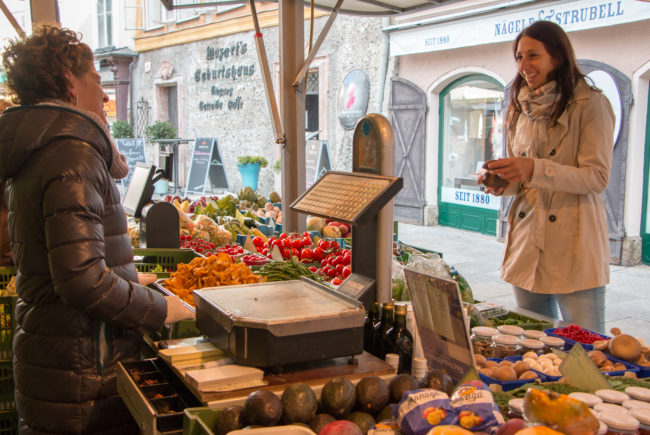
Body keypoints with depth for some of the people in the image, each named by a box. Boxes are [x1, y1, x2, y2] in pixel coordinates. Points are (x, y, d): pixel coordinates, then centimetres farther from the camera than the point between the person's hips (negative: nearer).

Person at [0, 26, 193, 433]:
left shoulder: (33, 156, 13)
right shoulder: (72, 154, -19)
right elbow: (82, 280, -27)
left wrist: (128, 281, 23)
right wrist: (158, 308, -14)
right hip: (83, 377, -10)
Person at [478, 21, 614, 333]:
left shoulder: (590, 105, -7)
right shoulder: (520, 109, 13)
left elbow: (597, 178, -13)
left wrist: (534, 169, -24)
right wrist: (503, 182, -3)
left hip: (574, 248, -6)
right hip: (527, 242, 6)